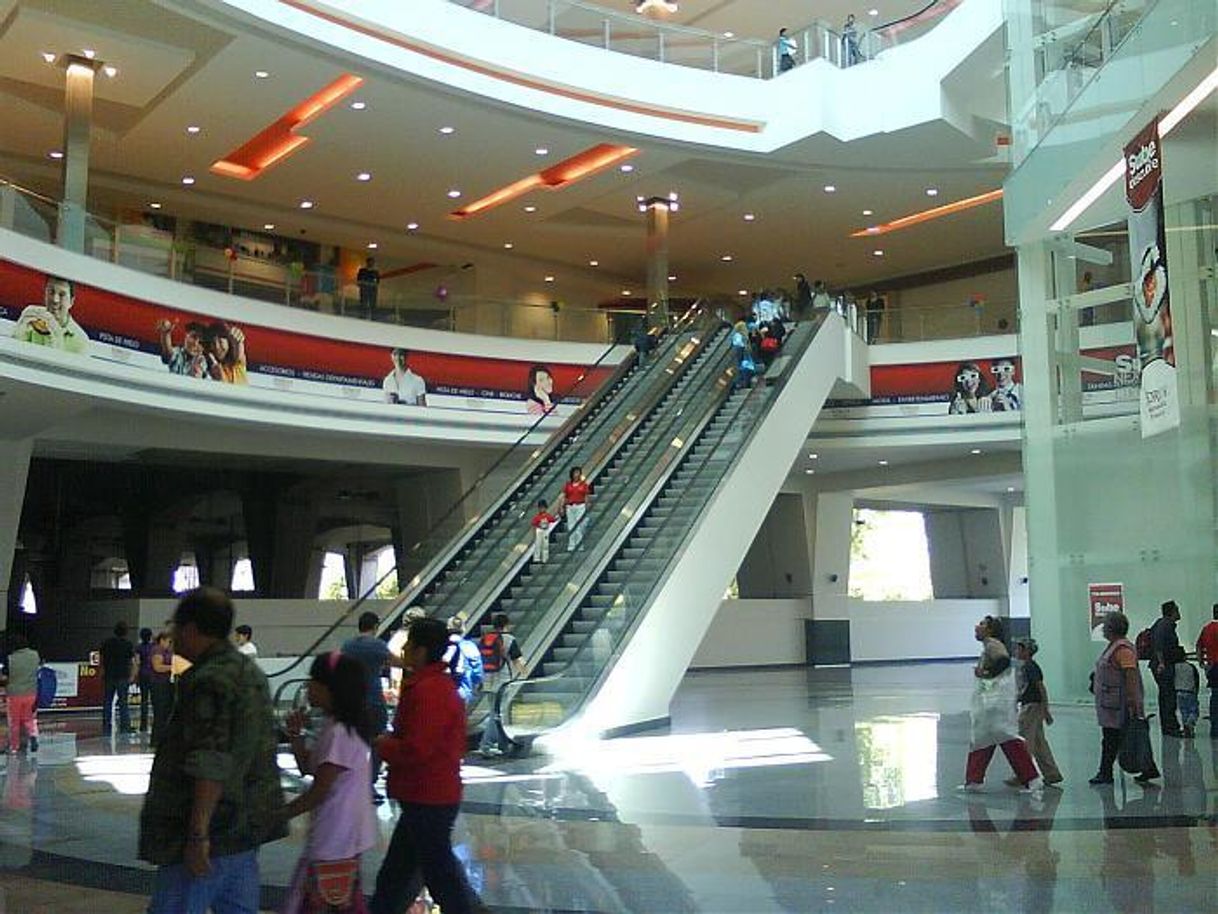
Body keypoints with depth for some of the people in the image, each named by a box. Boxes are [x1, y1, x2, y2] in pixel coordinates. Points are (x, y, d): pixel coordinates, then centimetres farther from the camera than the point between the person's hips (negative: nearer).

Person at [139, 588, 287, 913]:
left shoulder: (209, 681, -17)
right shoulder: (251, 671, 13)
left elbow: (212, 766, -23)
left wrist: (198, 834, -21)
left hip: (211, 835, -9)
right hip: (248, 829, 9)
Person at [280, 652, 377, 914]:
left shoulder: (339, 733, -21)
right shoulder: (338, 727, 9)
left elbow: (318, 792, -20)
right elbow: (307, 767, 17)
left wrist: (281, 814, -10)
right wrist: (296, 735, 2)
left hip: (336, 837, -10)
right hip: (343, 834, 10)